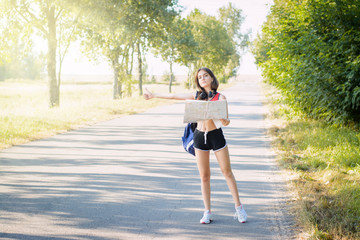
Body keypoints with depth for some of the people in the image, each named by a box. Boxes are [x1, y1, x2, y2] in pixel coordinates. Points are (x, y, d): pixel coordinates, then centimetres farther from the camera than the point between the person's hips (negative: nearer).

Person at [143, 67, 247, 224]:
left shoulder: (220, 98, -3)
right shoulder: (196, 96, 6)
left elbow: (226, 121, -8)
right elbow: (173, 96, 14)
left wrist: (224, 121, -31)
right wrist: (154, 95, 20)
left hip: (216, 136, -3)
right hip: (200, 136, 3)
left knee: (227, 172, 2)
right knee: (204, 176, 4)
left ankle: (239, 208, 12)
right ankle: (207, 212, 12)